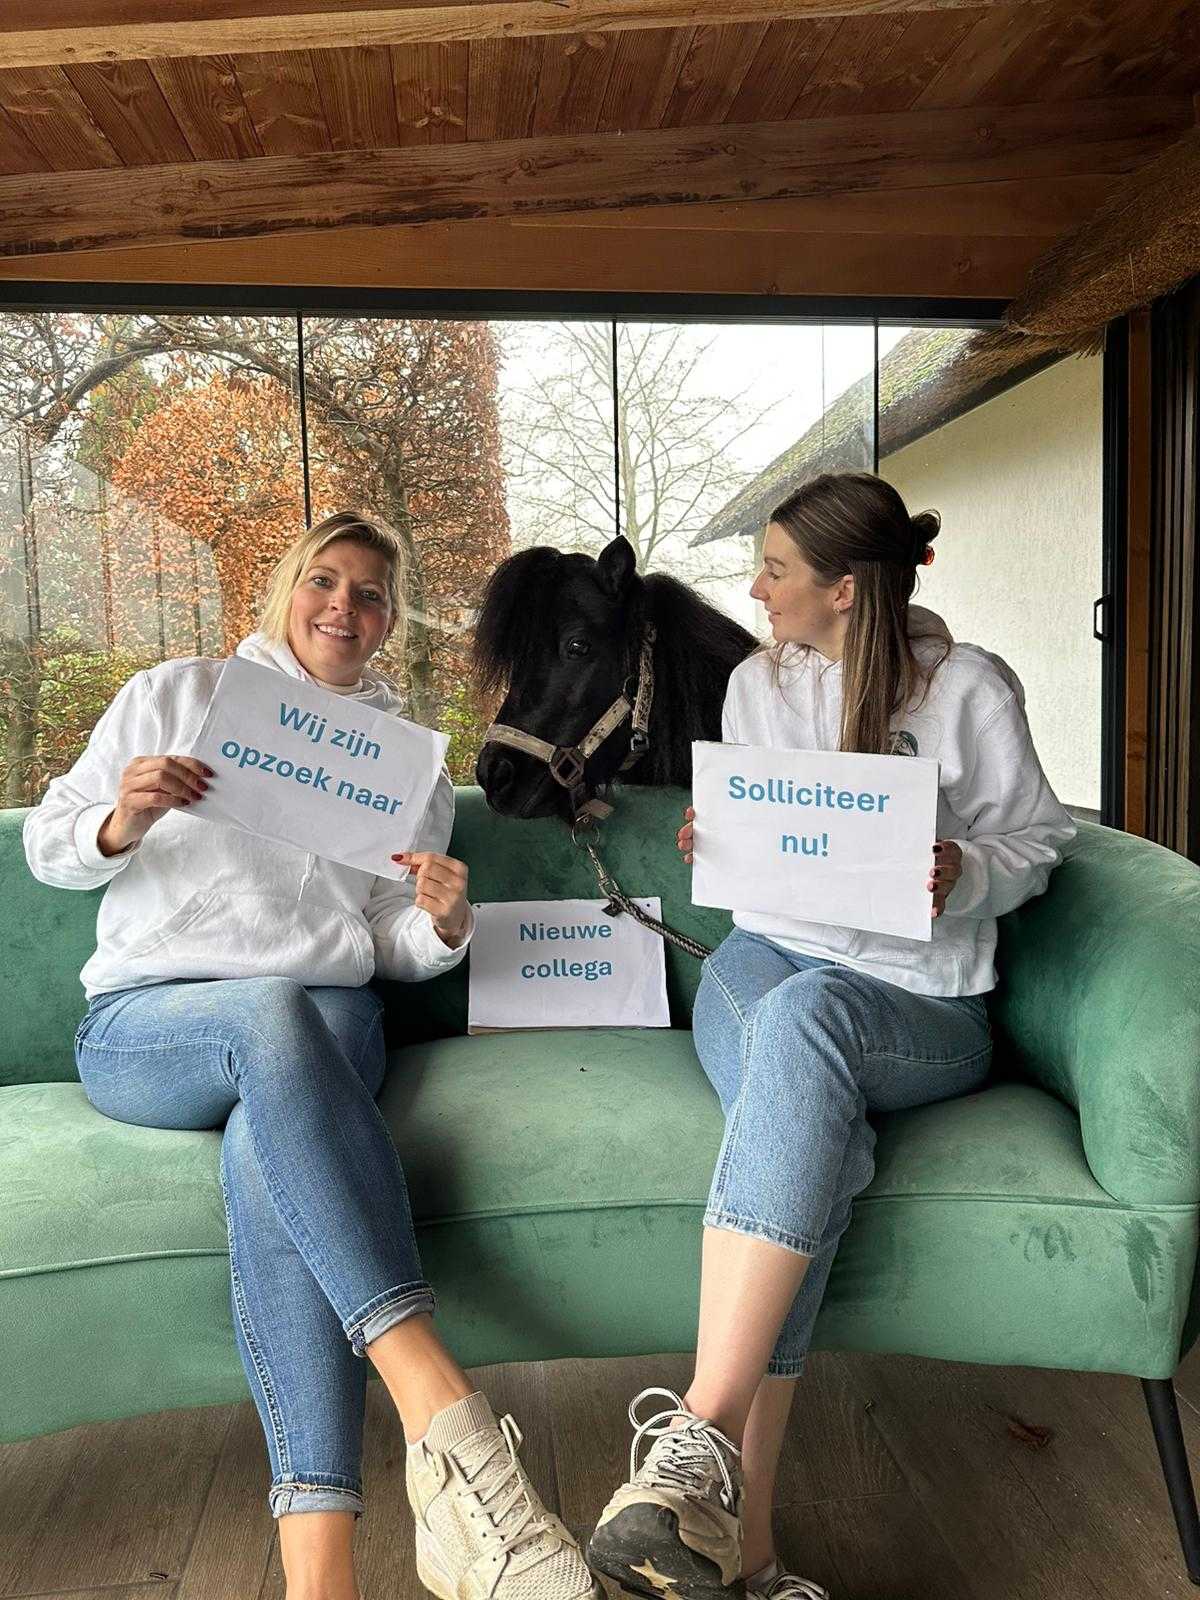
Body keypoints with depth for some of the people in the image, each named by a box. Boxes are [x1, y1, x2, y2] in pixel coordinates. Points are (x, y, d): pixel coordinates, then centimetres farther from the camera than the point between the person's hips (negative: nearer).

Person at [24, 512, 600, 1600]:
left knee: (266, 1158, -35)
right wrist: (121, 823, -12)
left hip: (325, 1022, 2)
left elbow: (396, 952, 15)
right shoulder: (176, 695, 14)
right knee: (272, 1012, -38)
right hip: (142, 1021, -1)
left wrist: (446, 925, -9)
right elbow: (49, 849, 12)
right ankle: (445, 1411, -49)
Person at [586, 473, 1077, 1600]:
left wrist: (961, 873, -16)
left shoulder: (967, 690, 3)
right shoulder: (756, 684, 15)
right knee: (818, 1145, -35)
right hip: (762, 962, 3)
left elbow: (1035, 846, 7)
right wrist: (712, 843, 0)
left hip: (922, 1009, -2)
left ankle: (702, 1435, -45)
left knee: (802, 1013, -41)